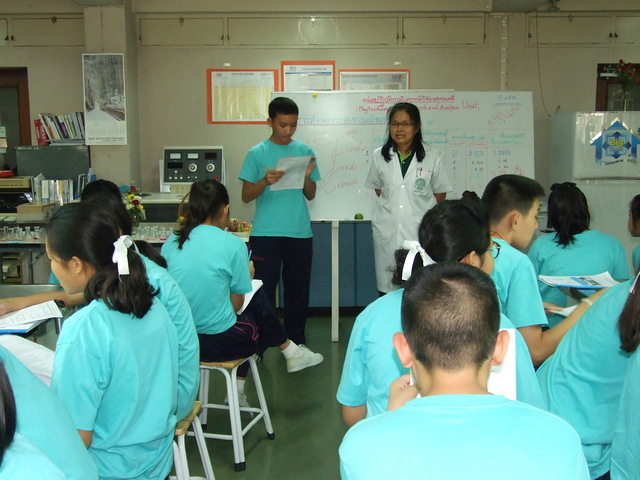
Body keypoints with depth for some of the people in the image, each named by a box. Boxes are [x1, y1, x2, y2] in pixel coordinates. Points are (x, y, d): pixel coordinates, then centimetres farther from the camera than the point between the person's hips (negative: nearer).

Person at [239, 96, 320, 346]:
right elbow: (246, 196, 1)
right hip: (265, 233, -2)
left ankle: (296, 341, 21)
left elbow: (310, 195, 11)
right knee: (263, 290, -1)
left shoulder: (305, 152, 8)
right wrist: (265, 181, -17)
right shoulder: (257, 153, 2)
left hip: (300, 232, 2)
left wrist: (307, 176, -9)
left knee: (298, 289, 8)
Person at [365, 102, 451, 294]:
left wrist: (418, 208, 9)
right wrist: (391, 206, 9)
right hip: (387, 231, 2)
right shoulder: (379, 156, 4)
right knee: (388, 290, 6)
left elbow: (440, 193, 7)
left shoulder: (432, 157, -3)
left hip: (420, 230, -2)